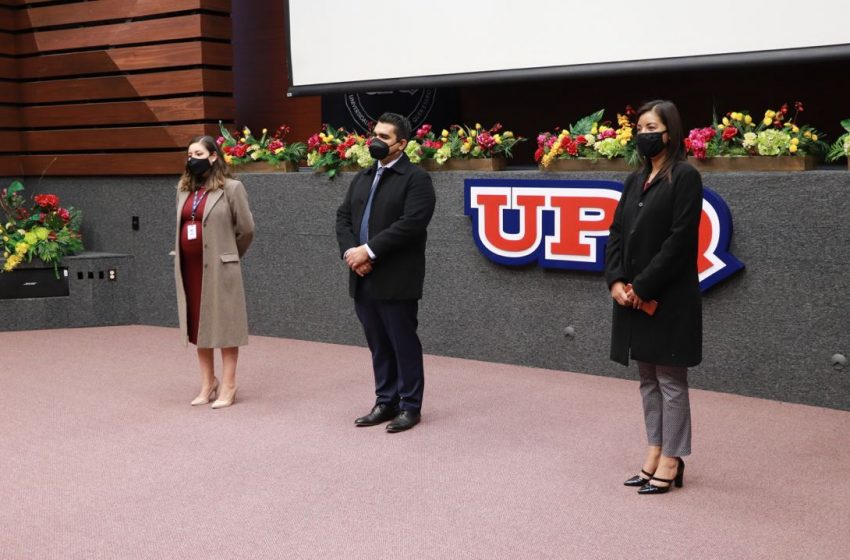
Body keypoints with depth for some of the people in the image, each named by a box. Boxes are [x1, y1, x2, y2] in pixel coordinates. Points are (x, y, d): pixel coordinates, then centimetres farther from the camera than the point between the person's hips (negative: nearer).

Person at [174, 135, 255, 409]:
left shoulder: (231, 188, -6)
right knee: (198, 324, 10)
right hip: (190, 266, 6)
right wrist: (182, 256, 14)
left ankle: (228, 386, 6)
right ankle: (208, 383, 21)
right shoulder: (184, 190, 12)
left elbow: (246, 229, -3)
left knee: (223, 323, 0)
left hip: (218, 267, -6)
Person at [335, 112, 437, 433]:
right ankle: (386, 402, 22)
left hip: (396, 280, -7)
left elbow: (411, 223, -18)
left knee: (404, 344, 2)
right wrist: (351, 252, -7)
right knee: (378, 345, 12)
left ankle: (410, 406, 12)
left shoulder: (416, 178, -5)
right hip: (363, 279, 7)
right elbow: (343, 217, 12)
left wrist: (369, 250, -18)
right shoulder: (361, 178, 18)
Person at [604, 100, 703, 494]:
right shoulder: (635, 181, 13)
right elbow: (617, 233, 10)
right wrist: (616, 281, -5)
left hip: (668, 298, -7)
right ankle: (655, 454, 22)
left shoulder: (685, 178, -8)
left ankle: (671, 462, 9)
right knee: (648, 378, 12)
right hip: (633, 295, 7)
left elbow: (679, 241, -15)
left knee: (670, 379, 1)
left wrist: (643, 288, -17)